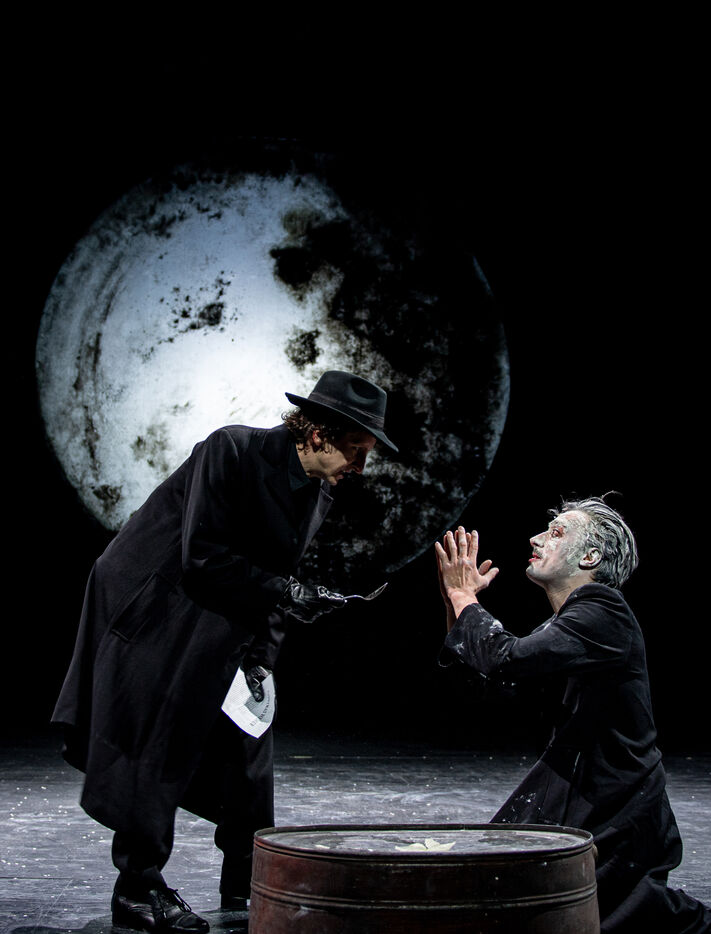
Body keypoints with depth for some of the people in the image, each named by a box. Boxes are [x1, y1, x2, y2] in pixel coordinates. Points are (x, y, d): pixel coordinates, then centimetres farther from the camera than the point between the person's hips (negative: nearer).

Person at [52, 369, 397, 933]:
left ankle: (247, 884, 18)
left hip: (220, 626, 8)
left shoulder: (319, 494, -1)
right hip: (152, 607, -8)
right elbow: (201, 557, -26)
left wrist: (261, 653, -6)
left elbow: (276, 571, 5)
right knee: (155, 744, -6)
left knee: (245, 741, 6)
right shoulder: (231, 451, -24)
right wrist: (283, 592, -28)